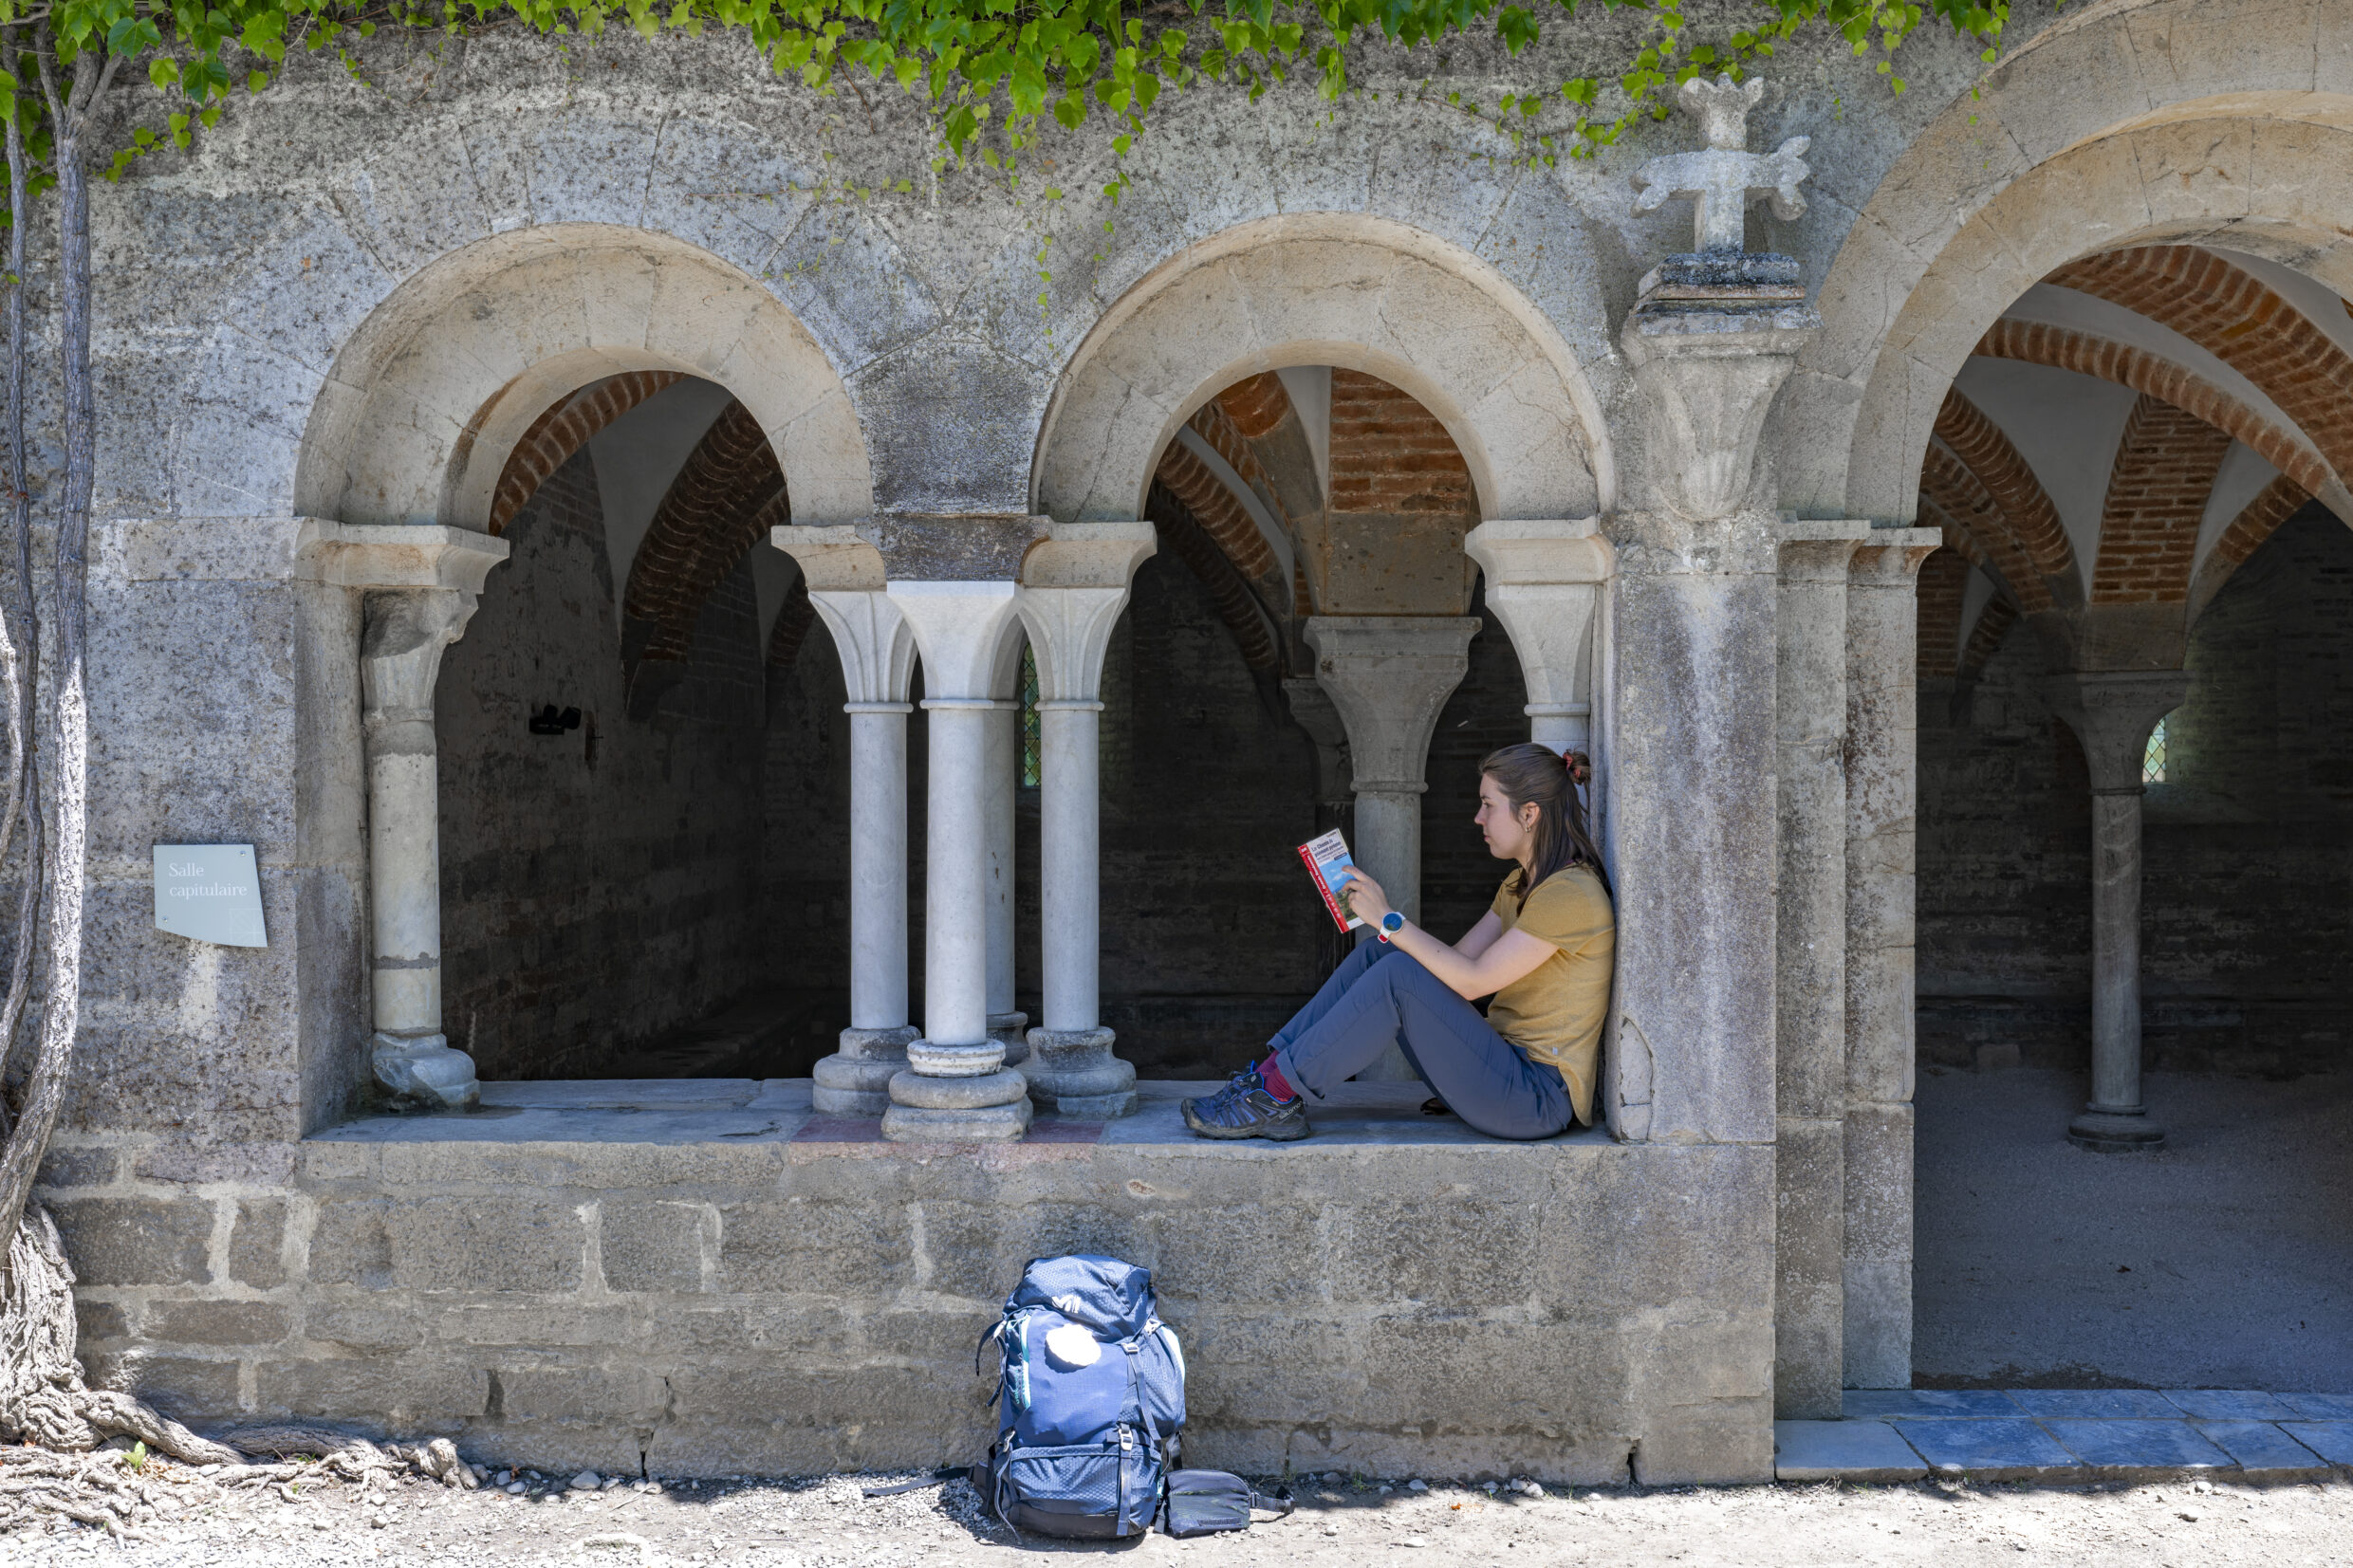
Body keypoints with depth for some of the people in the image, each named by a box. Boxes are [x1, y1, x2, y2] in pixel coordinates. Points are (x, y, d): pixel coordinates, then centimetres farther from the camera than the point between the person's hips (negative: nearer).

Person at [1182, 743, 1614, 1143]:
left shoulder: (1570, 893, -16)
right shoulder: (1520, 885, 16)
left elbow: (1472, 980, -21)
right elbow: (1454, 960, 12)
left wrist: (1389, 920, -15)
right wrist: (1375, 914, 2)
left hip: (1538, 1098, -9)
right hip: (1505, 1067, 9)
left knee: (1398, 976, -24)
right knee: (1375, 954, -1)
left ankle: (1279, 1098, -16)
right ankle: (1270, 1075, -6)